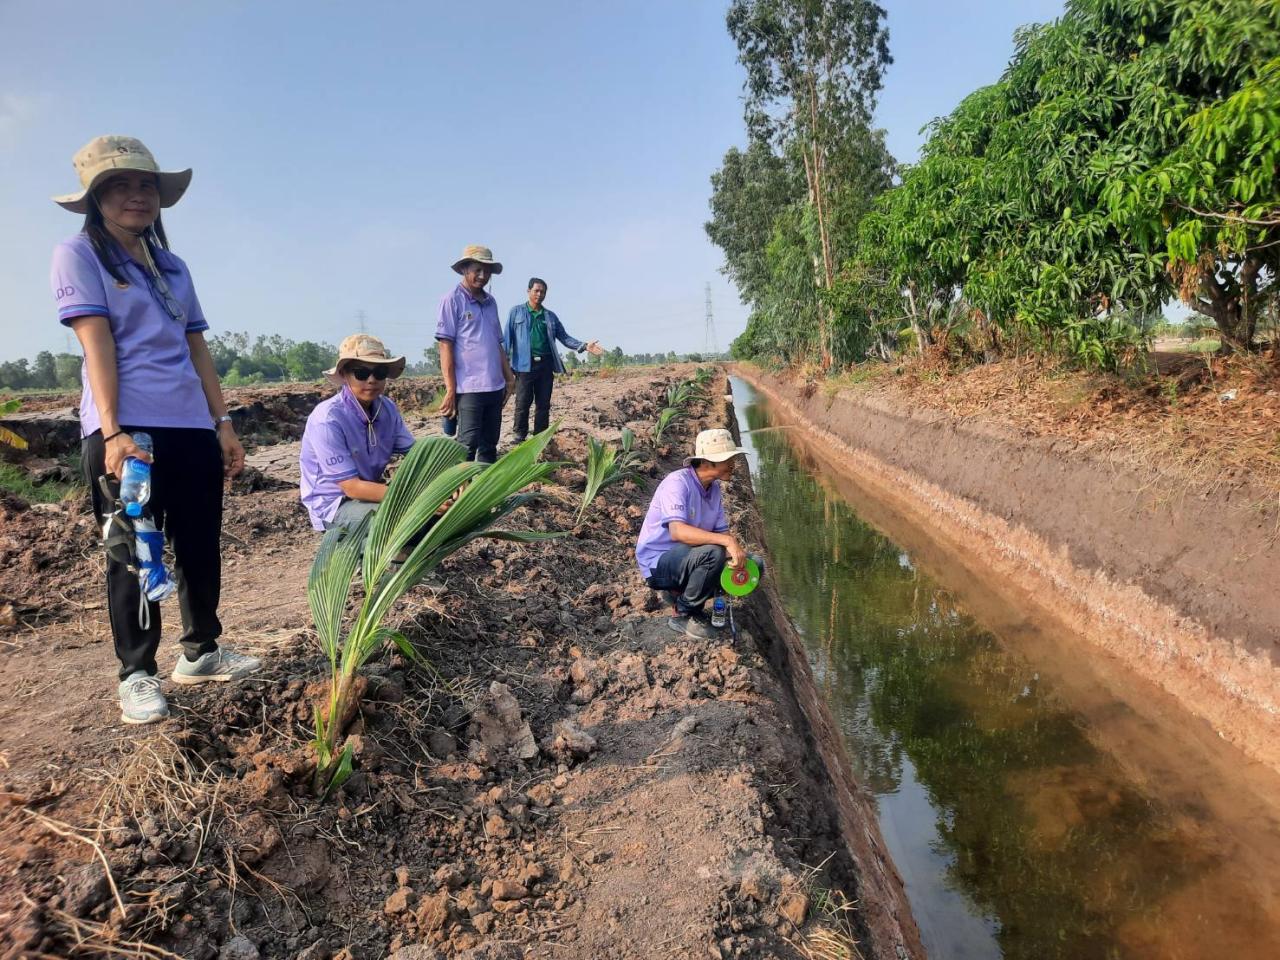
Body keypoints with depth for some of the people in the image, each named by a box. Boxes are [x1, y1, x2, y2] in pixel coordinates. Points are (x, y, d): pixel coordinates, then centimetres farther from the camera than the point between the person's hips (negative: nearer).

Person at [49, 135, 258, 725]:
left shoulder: (173, 267, 18)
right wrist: (112, 432, -20)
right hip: (126, 430, -5)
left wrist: (223, 424, 11)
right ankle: (136, 674, 12)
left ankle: (200, 651, 25)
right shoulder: (78, 255, 1)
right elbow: (96, 344, -11)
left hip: (191, 427, 6)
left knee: (201, 546, 10)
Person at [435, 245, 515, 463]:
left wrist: (509, 377, 15)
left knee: (489, 446, 13)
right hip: (469, 388, -7)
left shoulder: (490, 302, 16)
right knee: (467, 446, -5)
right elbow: (445, 346, -9)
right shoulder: (452, 300, -4)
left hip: (494, 387, 7)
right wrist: (450, 390, -14)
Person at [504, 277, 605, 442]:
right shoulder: (516, 311, 5)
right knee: (523, 402, -3)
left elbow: (564, 337, 13)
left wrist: (584, 346, -2)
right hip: (525, 364, -4)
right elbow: (508, 337, 0)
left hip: (546, 364, 4)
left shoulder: (550, 316, 15)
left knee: (544, 404, 6)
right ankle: (520, 436, 7)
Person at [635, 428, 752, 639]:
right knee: (712, 553, -34)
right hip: (658, 562, -8)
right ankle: (682, 615, -12)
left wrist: (736, 552, -20)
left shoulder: (714, 487, 3)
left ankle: (681, 592, 8)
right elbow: (677, 531, -36)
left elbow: (722, 531, 3)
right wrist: (727, 541, -39)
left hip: (689, 558, 8)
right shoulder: (677, 482, -22)